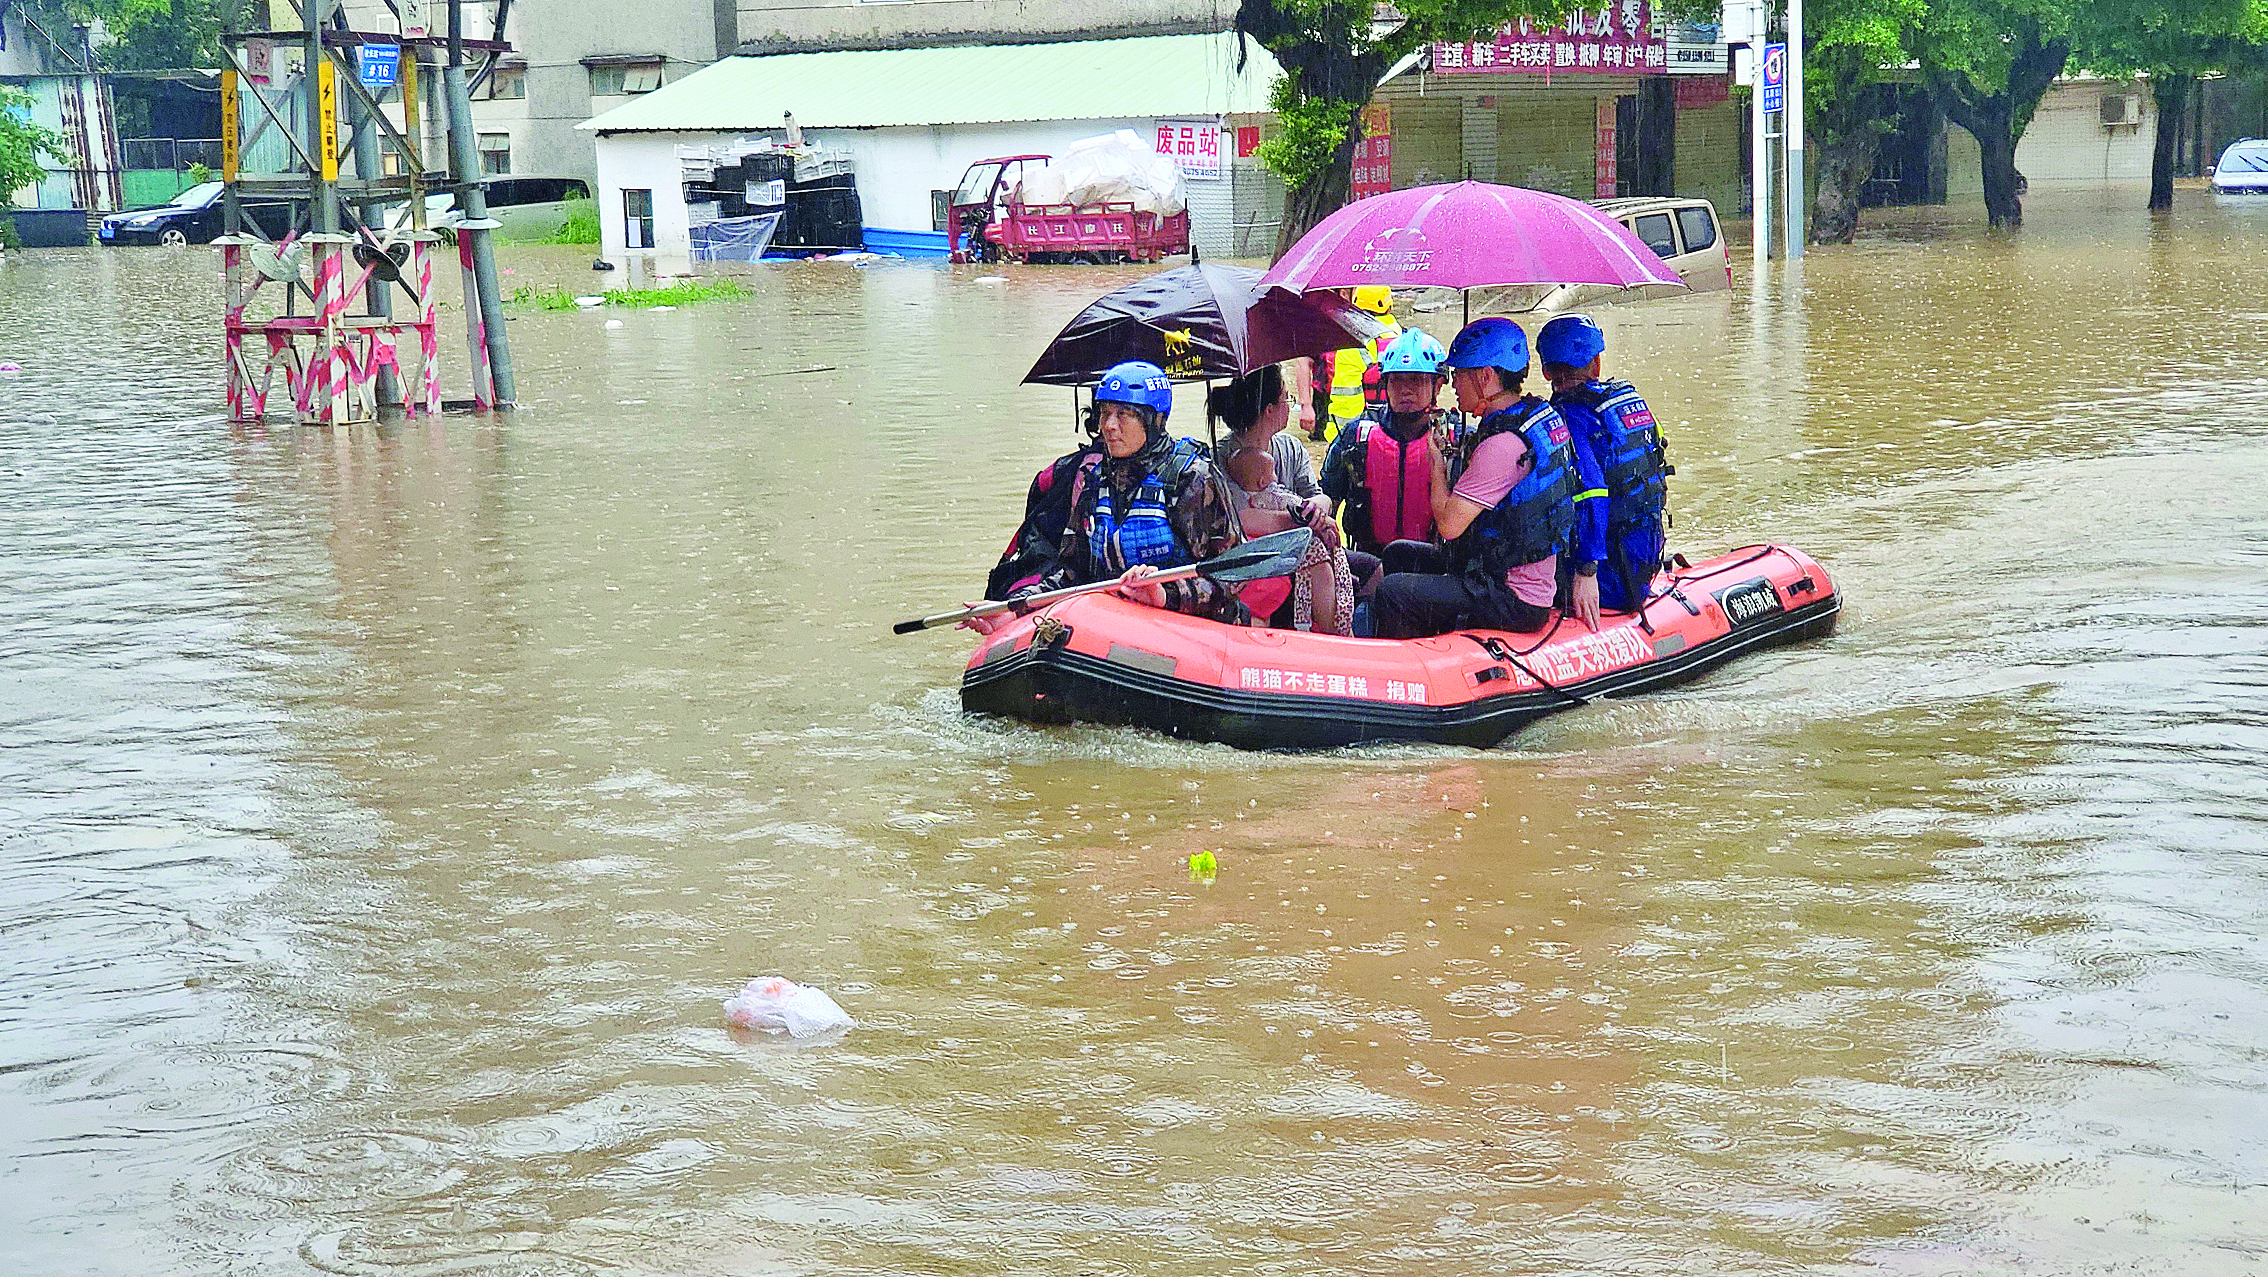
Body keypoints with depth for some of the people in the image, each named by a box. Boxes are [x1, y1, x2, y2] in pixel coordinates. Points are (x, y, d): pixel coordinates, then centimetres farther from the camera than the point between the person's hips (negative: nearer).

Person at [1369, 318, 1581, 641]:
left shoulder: (1502, 445, -25)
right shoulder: (1543, 414, 7)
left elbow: (1448, 523, -21)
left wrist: (1437, 461, -8)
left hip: (1514, 601, -10)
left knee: (1391, 595, -18)